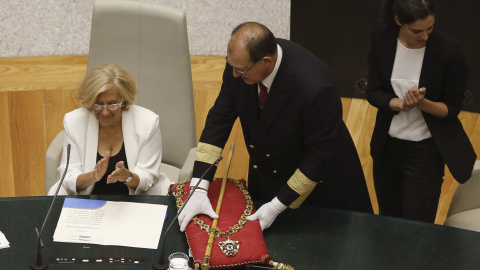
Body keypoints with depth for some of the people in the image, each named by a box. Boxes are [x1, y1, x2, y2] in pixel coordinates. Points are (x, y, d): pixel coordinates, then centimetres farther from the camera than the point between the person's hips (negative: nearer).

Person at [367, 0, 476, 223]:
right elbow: (373, 92, -7)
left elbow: (452, 107, -11)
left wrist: (422, 103, -31)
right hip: (387, 146, 4)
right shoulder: (381, 39, -10)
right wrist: (400, 104, -27)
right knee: (388, 222, 19)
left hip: (426, 152, -3)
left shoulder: (448, 52, -20)